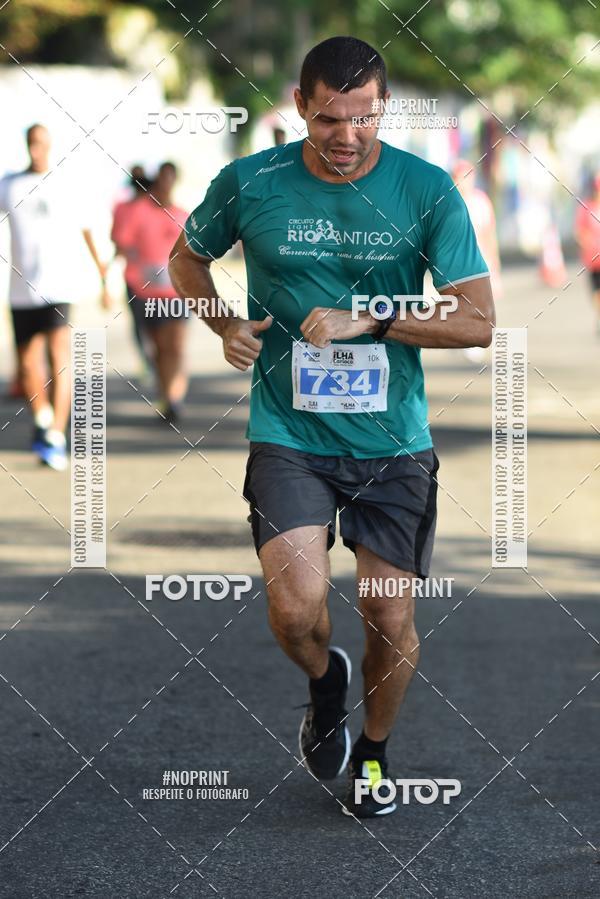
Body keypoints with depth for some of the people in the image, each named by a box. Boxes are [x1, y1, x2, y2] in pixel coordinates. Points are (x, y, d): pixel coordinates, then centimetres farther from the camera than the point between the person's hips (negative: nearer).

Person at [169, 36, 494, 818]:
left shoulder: (427, 190, -6)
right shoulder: (249, 185, -4)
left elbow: (478, 321, -8)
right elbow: (188, 257, 16)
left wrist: (370, 322, -16)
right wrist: (224, 328, -1)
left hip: (393, 443, 1)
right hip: (289, 434, -1)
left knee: (393, 623, 5)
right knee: (297, 608, -18)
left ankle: (373, 753, 34)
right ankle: (325, 680, 18)